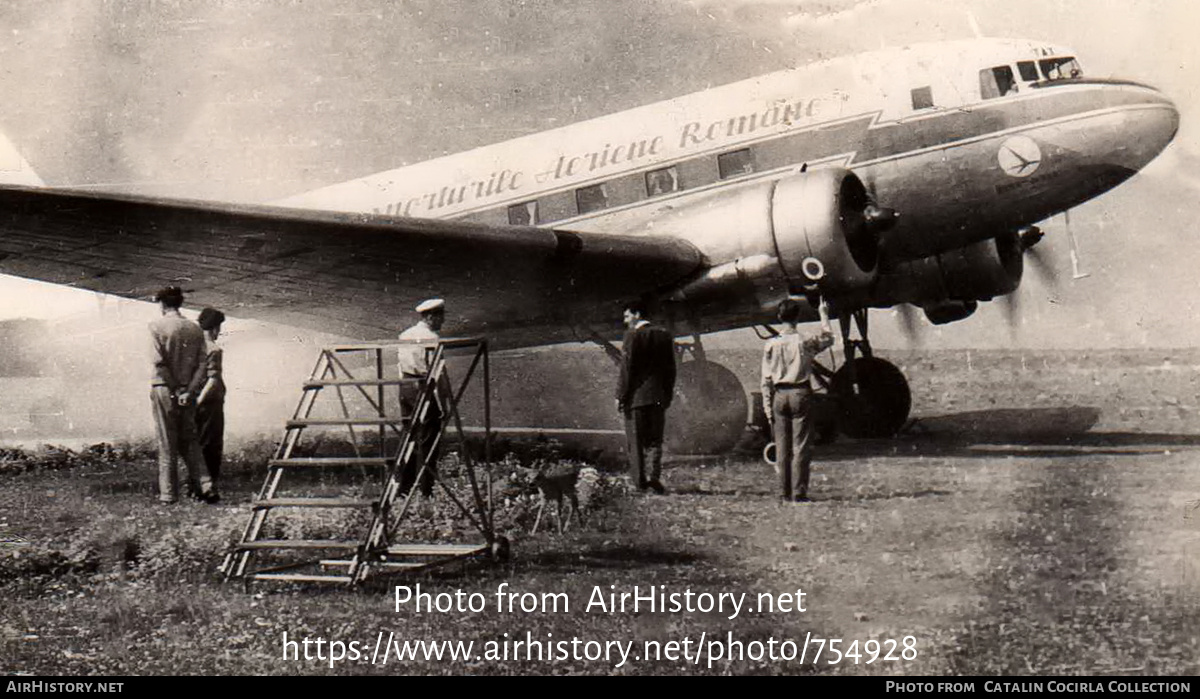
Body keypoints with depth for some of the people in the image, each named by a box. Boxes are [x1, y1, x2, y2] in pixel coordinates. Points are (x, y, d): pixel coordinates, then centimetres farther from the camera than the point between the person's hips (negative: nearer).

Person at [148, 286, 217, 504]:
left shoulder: (157, 326, -5)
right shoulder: (195, 329, 7)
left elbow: (159, 361, -13)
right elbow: (201, 365, 0)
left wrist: (175, 389, -9)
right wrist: (188, 390, -5)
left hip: (164, 389, -4)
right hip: (187, 391, 4)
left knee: (167, 443, 2)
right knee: (189, 440, 12)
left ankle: (168, 493, 5)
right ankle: (205, 486, 2)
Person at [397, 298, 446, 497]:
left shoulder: (404, 335, 13)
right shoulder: (430, 338, -13)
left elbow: (401, 368, 16)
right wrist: (443, 403, -13)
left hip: (405, 386, 8)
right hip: (424, 388, -8)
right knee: (427, 443, -3)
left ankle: (404, 488, 16)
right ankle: (426, 491, -2)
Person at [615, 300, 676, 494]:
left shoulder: (632, 336, -8)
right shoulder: (664, 335, 8)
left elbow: (627, 369, -11)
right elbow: (670, 369, 10)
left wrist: (621, 396, -6)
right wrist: (667, 395, 16)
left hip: (636, 396, -4)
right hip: (658, 396, 4)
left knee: (637, 440, 4)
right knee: (655, 439, 8)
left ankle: (642, 479, 5)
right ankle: (653, 475, -7)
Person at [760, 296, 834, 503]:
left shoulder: (771, 345, -1)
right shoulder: (805, 342, -5)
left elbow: (766, 379, 0)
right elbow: (828, 338, 16)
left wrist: (767, 406, 5)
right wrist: (824, 315, 28)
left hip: (779, 395, 2)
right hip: (800, 393, -2)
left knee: (782, 447, 7)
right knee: (801, 445, 1)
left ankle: (786, 492, 10)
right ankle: (798, 492, -2)